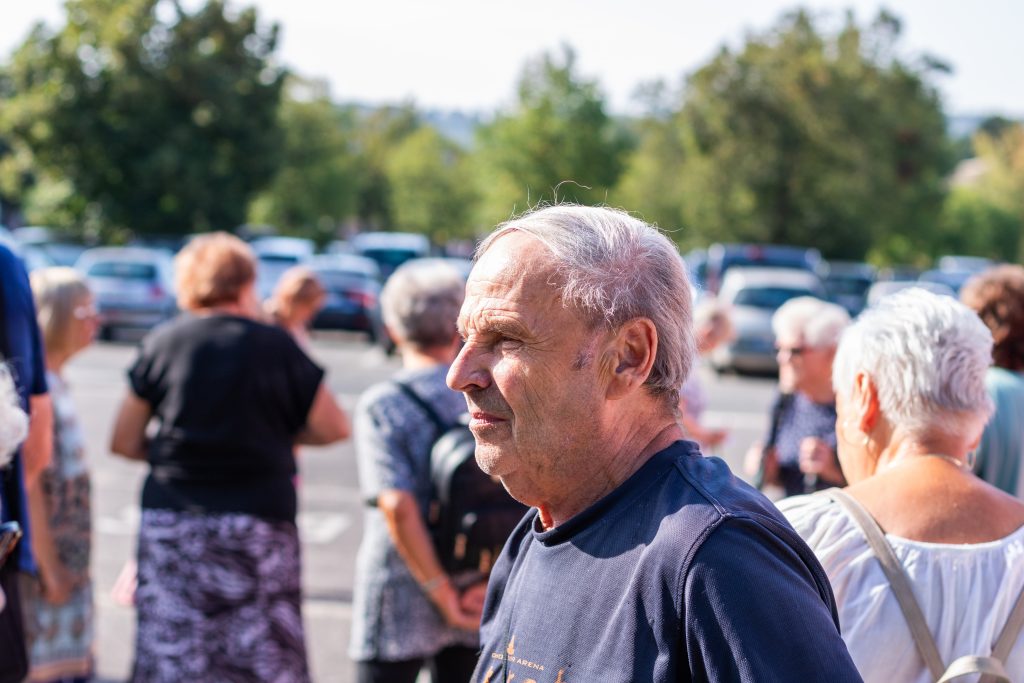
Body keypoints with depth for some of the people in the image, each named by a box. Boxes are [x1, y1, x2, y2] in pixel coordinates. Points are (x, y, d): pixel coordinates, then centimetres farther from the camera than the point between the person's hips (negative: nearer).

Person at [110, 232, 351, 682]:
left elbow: (124, 442, 5)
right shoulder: (275, 346, -2)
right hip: (258, 522, -2)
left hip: (170, 520, 2)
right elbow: (334, 428, 3)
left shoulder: (162, 343, 2)